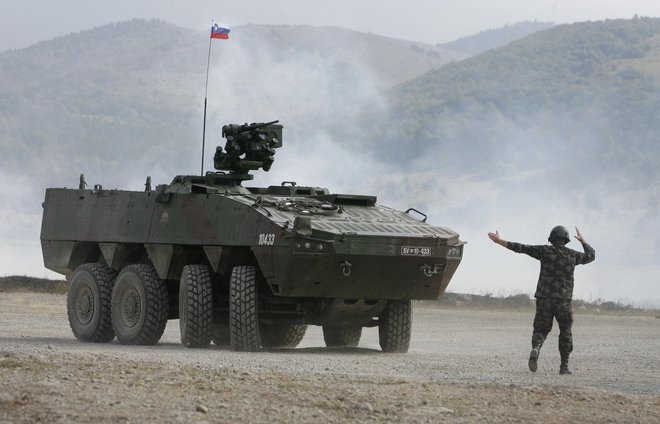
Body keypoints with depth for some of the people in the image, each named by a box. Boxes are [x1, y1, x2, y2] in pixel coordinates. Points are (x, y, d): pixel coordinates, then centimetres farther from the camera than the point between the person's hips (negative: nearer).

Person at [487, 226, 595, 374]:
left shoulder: (545, 251, -1)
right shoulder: (573, 255, 5)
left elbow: (522, 248, -4)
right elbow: (591, 255, 24)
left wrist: (500, 241, 0)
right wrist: (582, 240, 39)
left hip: (544, 299, 0)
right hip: (563, 300, 0)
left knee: (541, 329, 8)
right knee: (565, 332, 14)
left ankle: (535, 348, -24)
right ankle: (564, 366, 11)